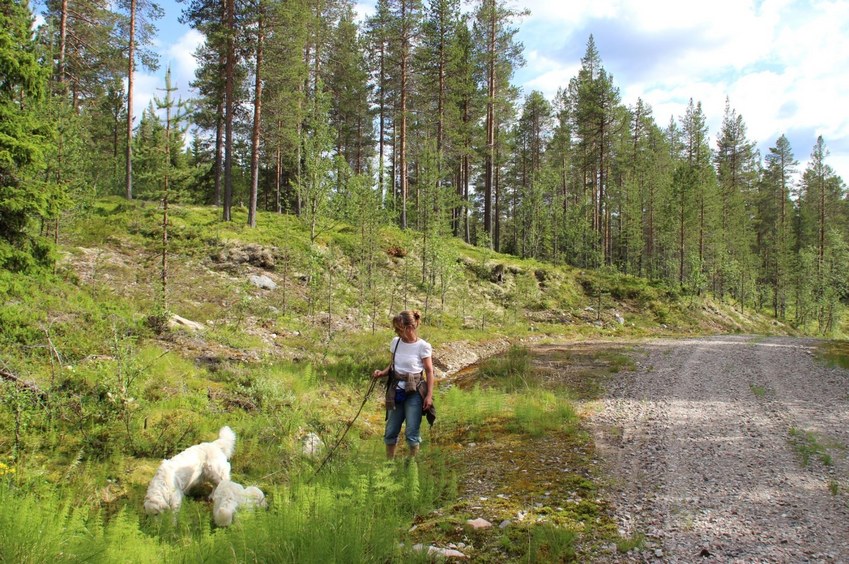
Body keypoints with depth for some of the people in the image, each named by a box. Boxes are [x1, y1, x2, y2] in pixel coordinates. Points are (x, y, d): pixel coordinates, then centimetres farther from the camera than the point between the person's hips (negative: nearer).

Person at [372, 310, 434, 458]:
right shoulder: (396, 342, 3)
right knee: (391, 431, 10)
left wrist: (429, 395, -10)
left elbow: (429, 371, -7)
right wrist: (383, 372, -4)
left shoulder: (423, 346, -12)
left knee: (412, 432, -2)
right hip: (396, 390, 5)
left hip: (414, 392, -5)